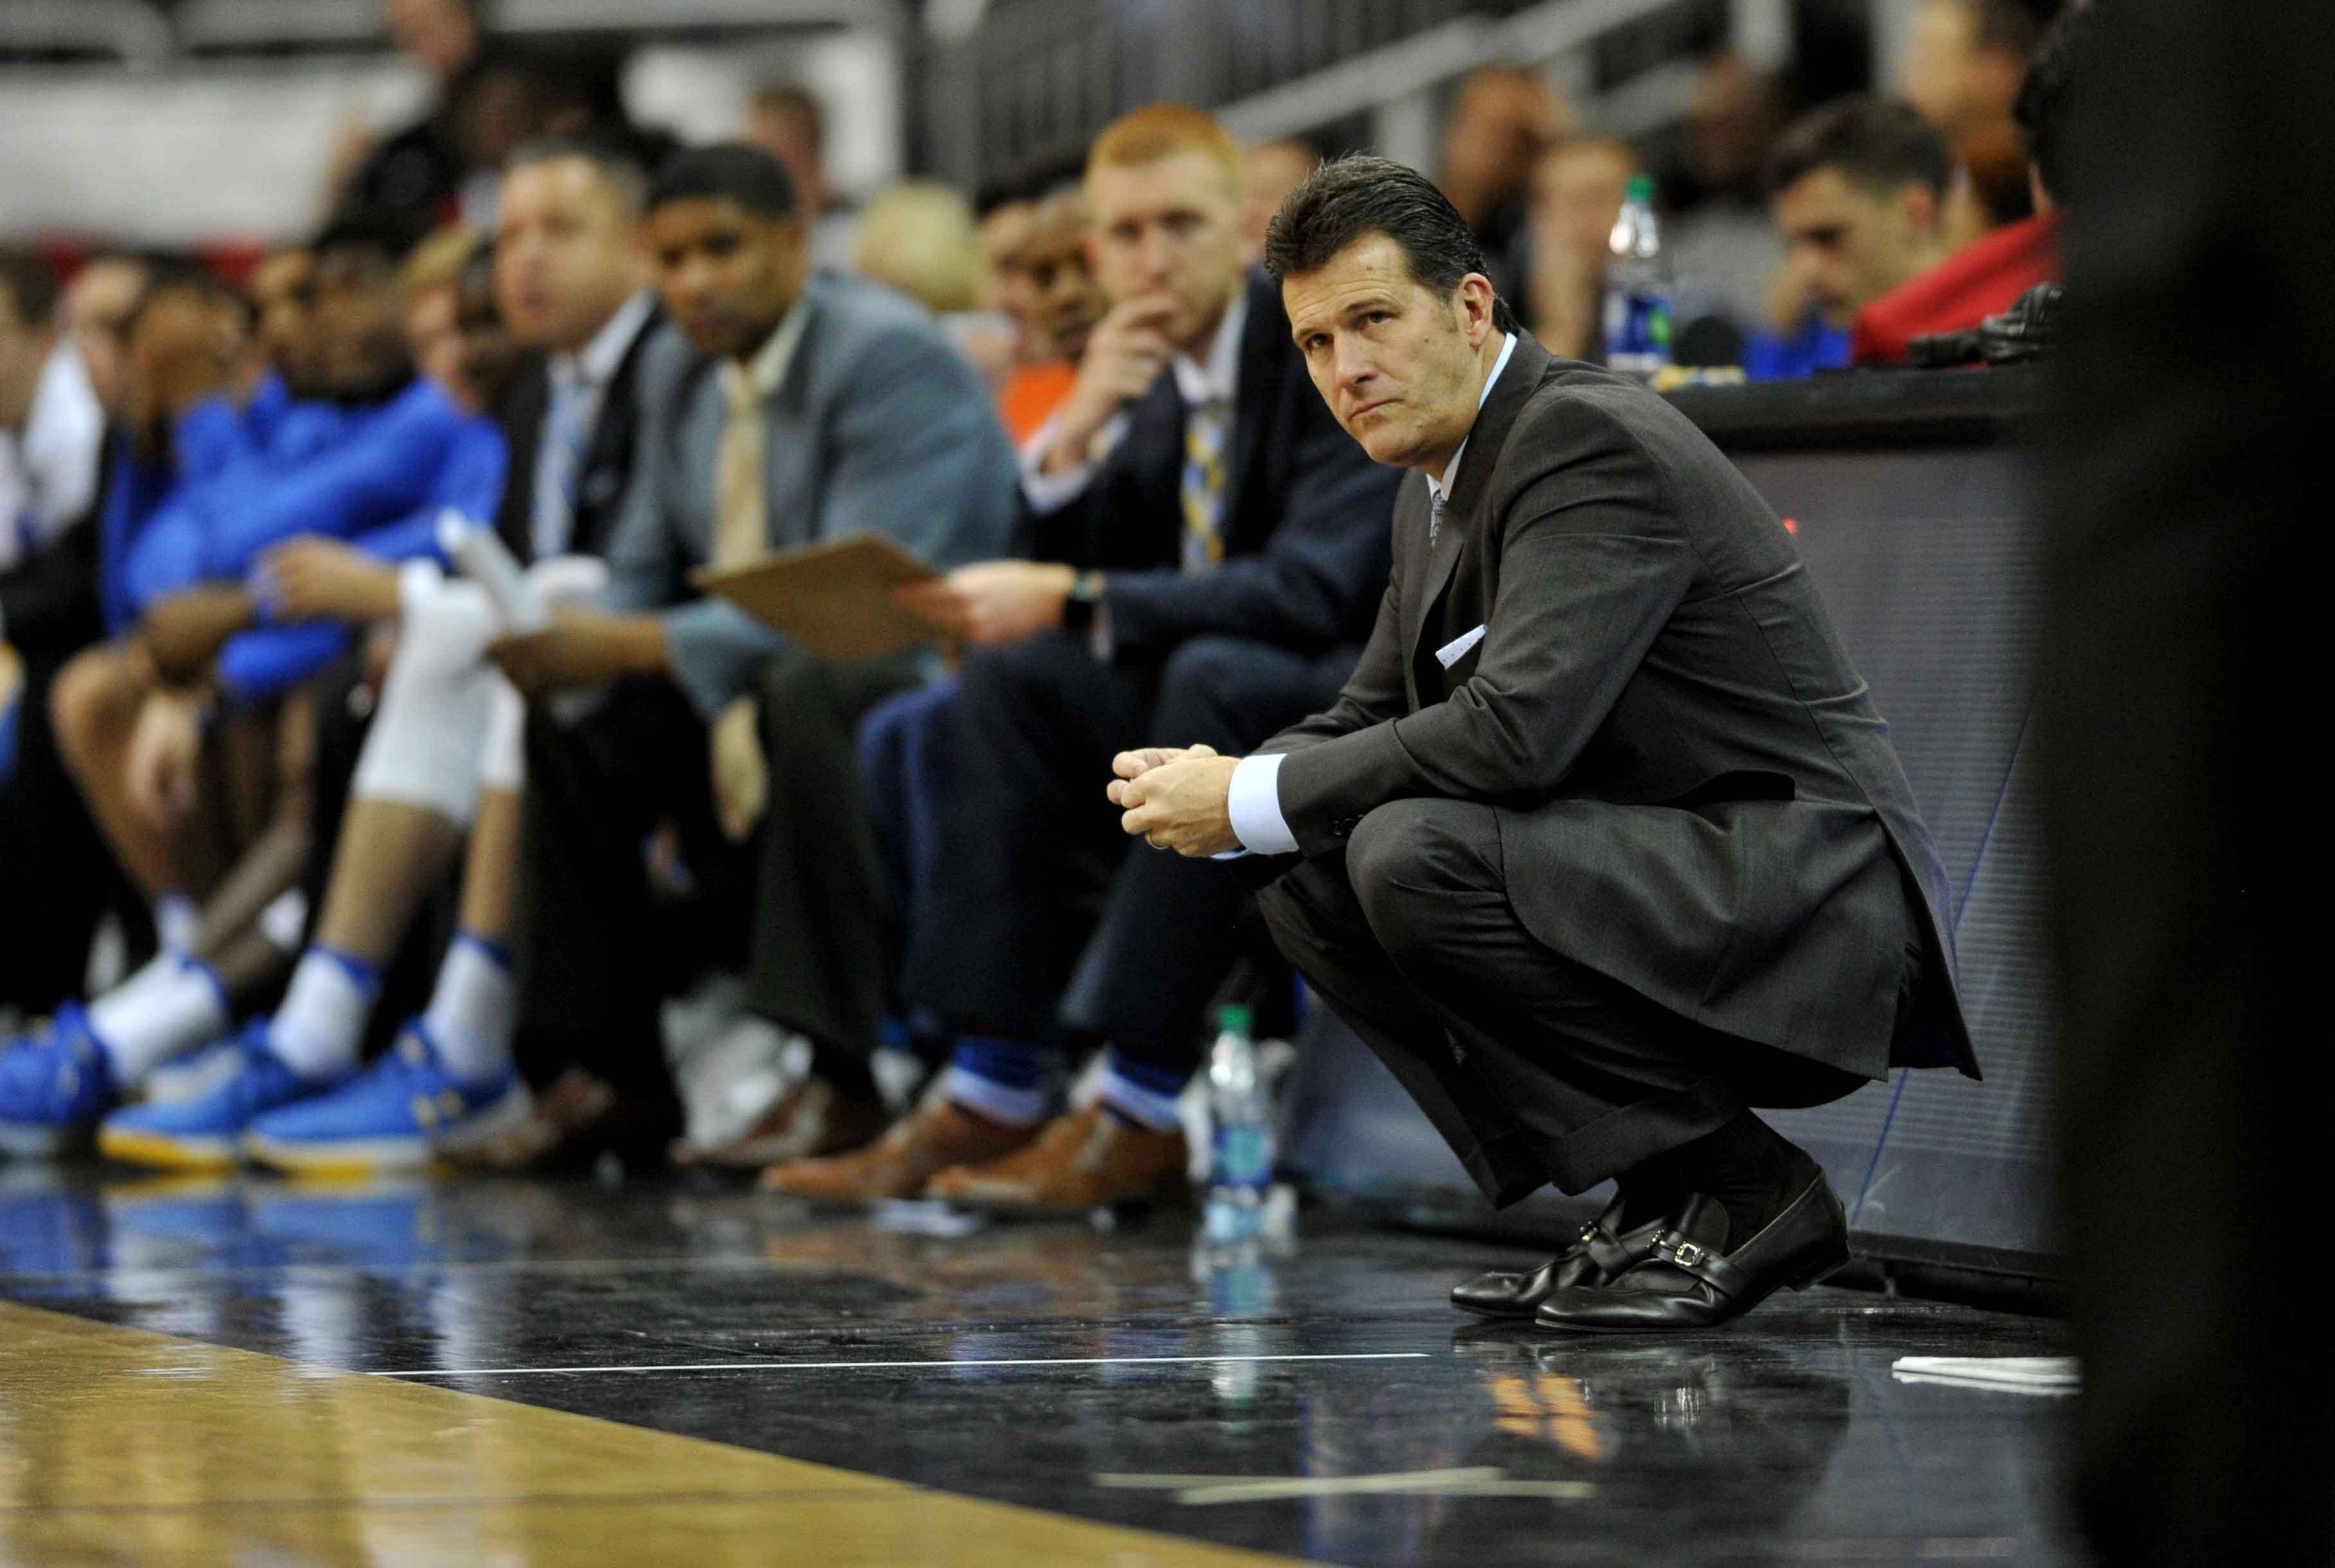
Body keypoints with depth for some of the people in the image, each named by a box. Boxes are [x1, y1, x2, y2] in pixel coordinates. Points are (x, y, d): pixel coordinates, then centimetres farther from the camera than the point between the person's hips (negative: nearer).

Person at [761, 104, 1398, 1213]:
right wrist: (1078, 433, -12)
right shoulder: (1148, 382, 8)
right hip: (1224, 698, 8)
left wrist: (1074, 602, -30)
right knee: (1014, 678, -11)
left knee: (1214, 677, -35)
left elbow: (1310, 590, -27)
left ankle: (1143, 1112, -31)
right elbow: (1056, 576, 6)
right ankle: (992, 1094, -16)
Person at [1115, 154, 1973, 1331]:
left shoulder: (1595, 440, -17)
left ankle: (1735, 1189, -13)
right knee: (1307, 880, 5)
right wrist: (1212, 796, -1)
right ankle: (1655, 1202, 5)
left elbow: (1516, 729, -29)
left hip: (1808, 900, -10)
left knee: (1413, 855, -26)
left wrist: (1249, 802, -19)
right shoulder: (1437, 490, 14)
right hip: (1659, 883, 10)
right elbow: (1367, 719, 22)